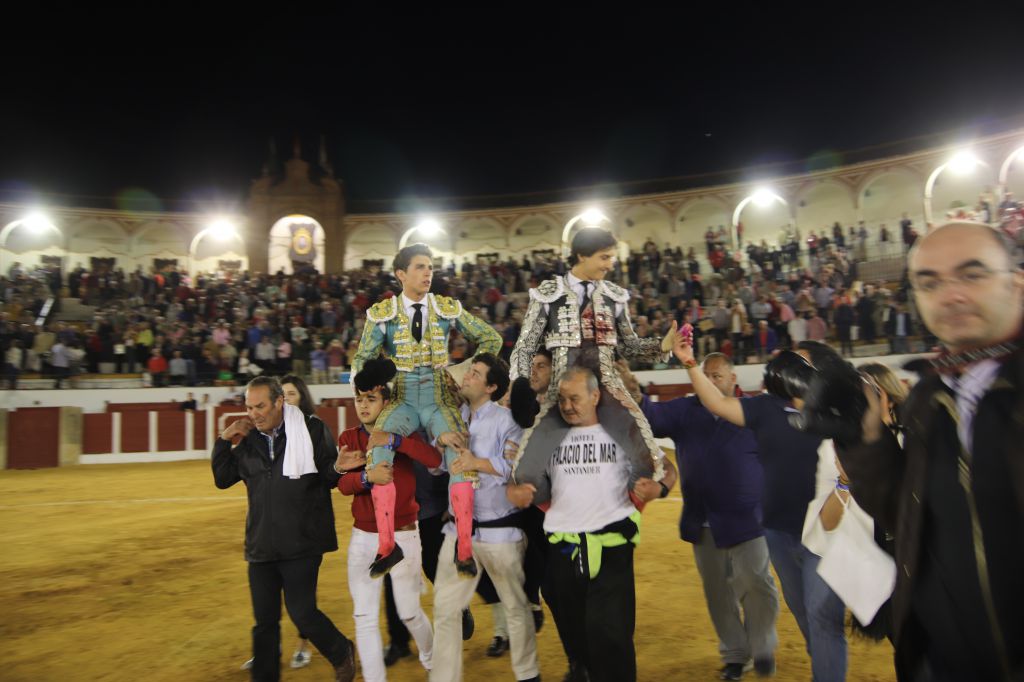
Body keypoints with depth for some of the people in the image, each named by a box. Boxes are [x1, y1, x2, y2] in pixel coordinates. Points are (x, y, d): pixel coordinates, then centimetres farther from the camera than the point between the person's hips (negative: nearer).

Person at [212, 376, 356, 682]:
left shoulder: (312, 430, -7)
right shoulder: (248, 439, 6)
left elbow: (330, 477, -5)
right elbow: (222, 479, 12)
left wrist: (339, 467, -28)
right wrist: (224, 441, 0)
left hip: (302, 543, -4)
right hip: (261, 546, 5)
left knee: (301, 612, -2)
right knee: (265, 619, 13)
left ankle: (342, 654, 26)